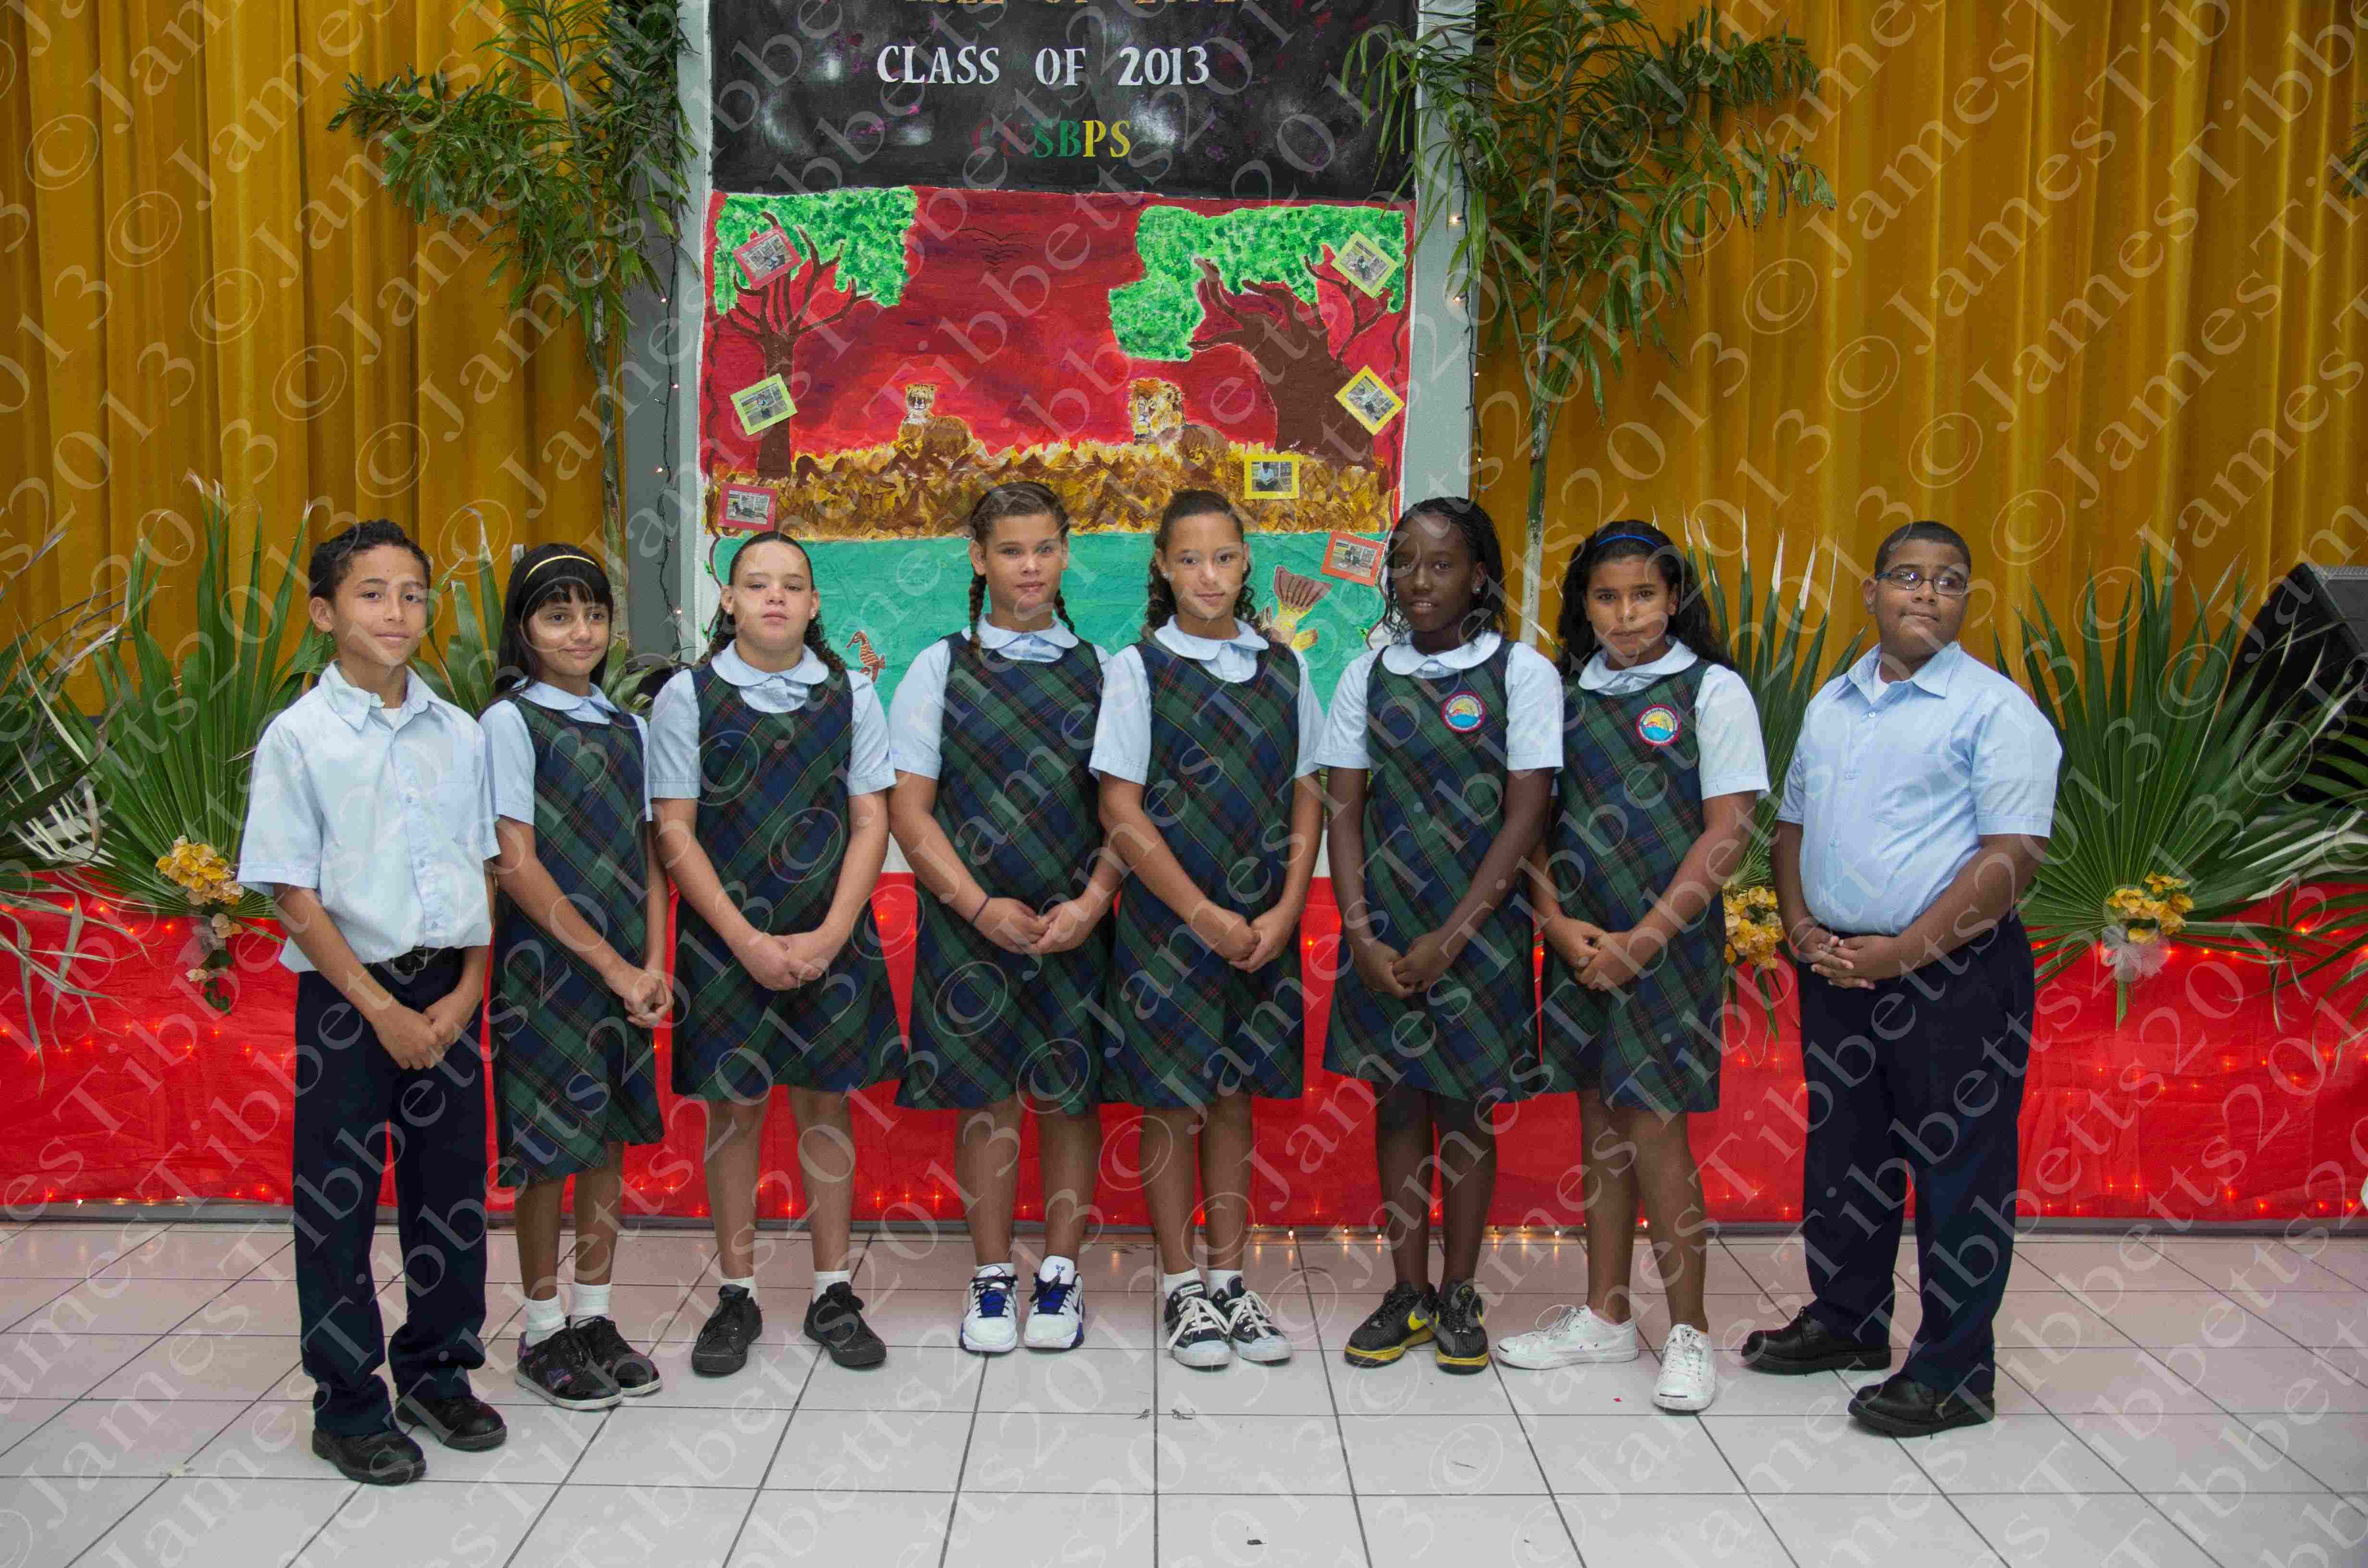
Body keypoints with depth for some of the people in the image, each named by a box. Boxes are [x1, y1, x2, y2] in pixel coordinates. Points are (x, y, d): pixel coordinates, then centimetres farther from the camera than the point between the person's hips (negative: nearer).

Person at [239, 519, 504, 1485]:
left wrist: (466, 990, -4)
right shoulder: (298, 737, -6)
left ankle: (438, 1370, 29)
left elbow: (483, 870, 8)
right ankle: (348, 1405, 18)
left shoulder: (459, 735, 5)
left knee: (451, 1187, 11)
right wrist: (381, 1009, -12)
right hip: (345, 995, -4)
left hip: (448, 990, 4)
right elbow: (293, 893, -8)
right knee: (338, 1199, 4)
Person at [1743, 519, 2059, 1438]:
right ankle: (1846, 1321, 34)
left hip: (1955, 976, -6)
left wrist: (1903, 951, -19)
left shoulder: (1997, 710, -8)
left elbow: (2013, 857, -15)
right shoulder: (1830, 704, 13)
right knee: (1841, 1157, 17)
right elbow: (1792, 826, 19)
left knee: (1958, 1174, 2)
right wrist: (1802, 929, 2)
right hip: (1837, 972, 7)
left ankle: (1955, 1371, 13)